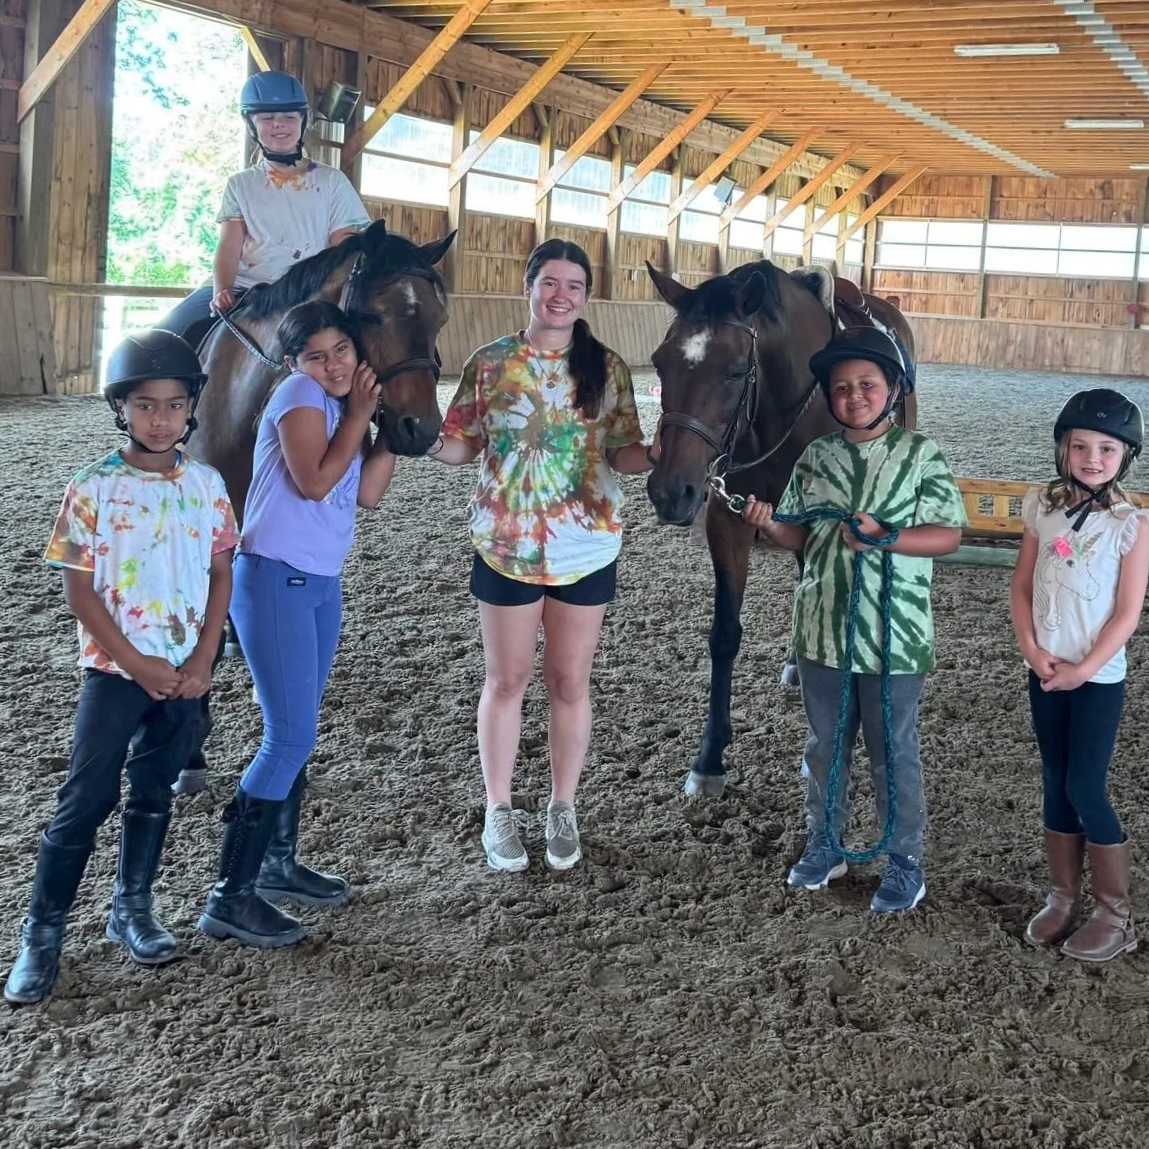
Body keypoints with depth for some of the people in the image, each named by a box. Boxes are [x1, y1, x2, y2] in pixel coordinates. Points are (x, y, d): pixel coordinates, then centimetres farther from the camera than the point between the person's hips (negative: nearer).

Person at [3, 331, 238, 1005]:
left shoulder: (206, 485, 0)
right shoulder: (93, 490, -11)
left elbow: (221, 576, 4)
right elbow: (79, 592, -10)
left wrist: (203, 662, -6)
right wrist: (140, 665, -13)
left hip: (186, 671, 4)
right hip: (116, 670, -3)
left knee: (154, 796, 15)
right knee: (87, 800, -2)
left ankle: (133, 908, 31)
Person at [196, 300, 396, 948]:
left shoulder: (343, 408, 14)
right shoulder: (300, 395, -9)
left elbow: (369, 492, 6)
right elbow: (314, 481, -21)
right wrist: (360, 415, -12)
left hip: (321, 584, 9)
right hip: (274, 580, -9)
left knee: (298, 734, 15)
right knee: (291, 737, -11)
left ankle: (277, 864, 29)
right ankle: (231, 897, -5)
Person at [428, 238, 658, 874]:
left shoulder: (607, 368, -1)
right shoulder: (490, 363, -2)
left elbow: (622, 451, 0)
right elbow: (459, 445, 1)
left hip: (586, 548, 1)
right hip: (505, 547, 0)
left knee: (570, 681, 10)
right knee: (506, 680, 9)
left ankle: (561, 809, 26)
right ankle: (498, 812, 22)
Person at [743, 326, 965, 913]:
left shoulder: (920, 454, -7)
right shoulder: (817, 456, 4)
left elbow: (948, 534, -10)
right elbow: (799, 536, 8)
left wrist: (884, 538, -24)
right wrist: (768, 524, -13)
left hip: (894, 637, -4)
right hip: (822, 630, 4)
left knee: (894, 752, 7)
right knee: (824, 745, 17)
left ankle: (904, 863, 22)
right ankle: (824, 844, 34)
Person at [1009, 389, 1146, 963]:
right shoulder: (1043, 508, 1)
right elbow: (1020, 587, 4)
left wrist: (1083, 669, -14)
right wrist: (1032, 650, -7)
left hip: (1098, 677, -4)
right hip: (1045, 672, 4)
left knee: (1085, 789, -3)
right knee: (1055, 786, 11)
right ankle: (1064, 897, 25)